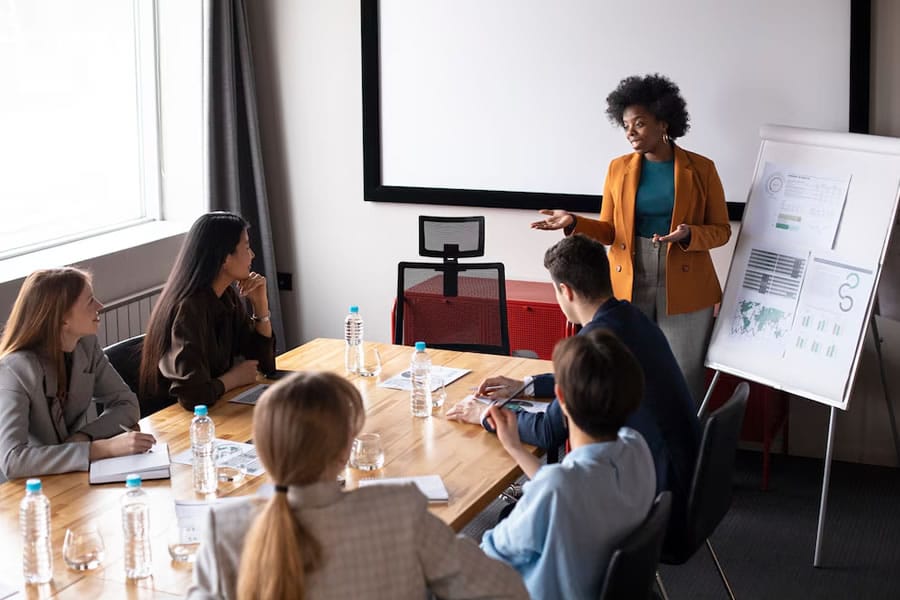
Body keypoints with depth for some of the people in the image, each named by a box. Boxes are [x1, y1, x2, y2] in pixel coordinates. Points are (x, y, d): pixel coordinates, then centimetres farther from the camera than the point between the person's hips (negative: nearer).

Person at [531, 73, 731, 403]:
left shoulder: (701, 169, -2)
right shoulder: (618, 168, 5)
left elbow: (721, 230, 1)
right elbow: (610, 231, 7)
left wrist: (689, 235, -19)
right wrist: (574, 223, -10)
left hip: (684, 290, -2)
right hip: (628, 287, 2)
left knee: (684, 379, 3)